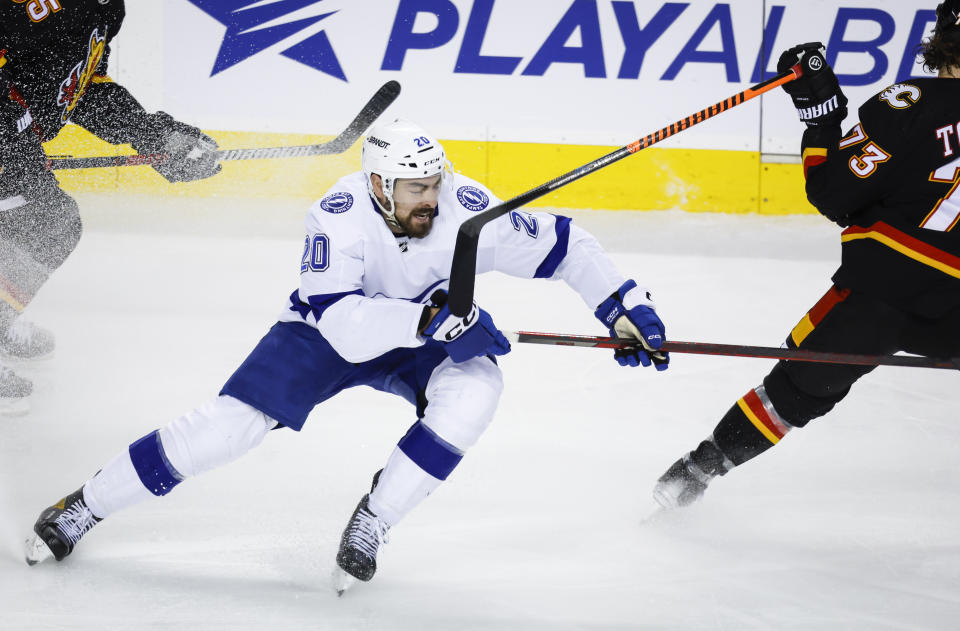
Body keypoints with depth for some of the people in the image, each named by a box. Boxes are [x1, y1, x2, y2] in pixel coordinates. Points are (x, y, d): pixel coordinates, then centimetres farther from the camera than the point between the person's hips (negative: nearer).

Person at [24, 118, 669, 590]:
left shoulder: (464, 207, -26)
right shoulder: (339, 216, -32)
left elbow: (560, 245, -15)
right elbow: (345, 326, -41)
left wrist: (624, 305, -21)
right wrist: (429, 316, -53)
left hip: (427, 340, 3)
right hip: (331, 331, -2)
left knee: (474, 389, -30)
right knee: (234, 422, -16)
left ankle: (372, 522, -14)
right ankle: (84, 506, 1)